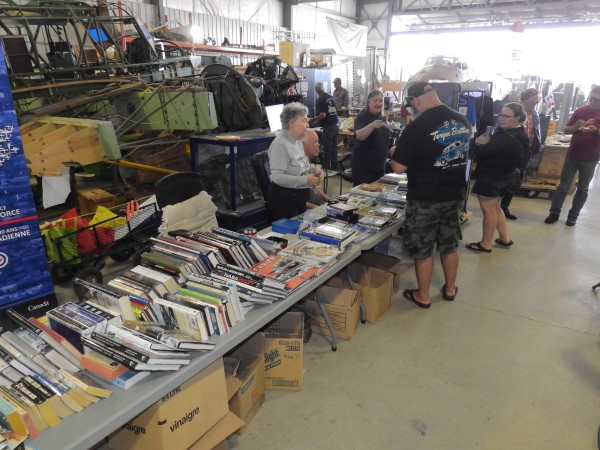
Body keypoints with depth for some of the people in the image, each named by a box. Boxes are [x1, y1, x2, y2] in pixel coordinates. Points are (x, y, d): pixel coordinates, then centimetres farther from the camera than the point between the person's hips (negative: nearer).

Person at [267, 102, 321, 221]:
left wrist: (314, 169, 2)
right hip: (284, 200, -9)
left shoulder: (297, 140, 8)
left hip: (300, 198, 9)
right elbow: (277, 177, -26)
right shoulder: (280, 144, -19)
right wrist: (305, 180, -24)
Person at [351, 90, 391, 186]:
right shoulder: (362, 117, -11)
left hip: (380, 164, 7)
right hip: (364, 165, -7)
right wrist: (372, 125, -44)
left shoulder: (382, 118, 10)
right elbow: (359, 136, -30)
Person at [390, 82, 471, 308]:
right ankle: (450, 289, 35)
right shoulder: (463, 121, 2)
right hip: (455, 194, 6)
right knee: (450, 244, 19)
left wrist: (395, 152, 5)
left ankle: (423, 296, 22)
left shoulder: (416, 127, -19)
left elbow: (399, 167, -17)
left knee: (422, 249, 9)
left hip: (424, 198, -6)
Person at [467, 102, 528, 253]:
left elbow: (480, 153, -30)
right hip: (506, 176, 10)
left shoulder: (505, 137, -27)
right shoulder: (519, 134, 8)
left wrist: (477, 142, -10)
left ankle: (485, 244, 15)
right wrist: (485, 142, -16)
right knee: (495, 207, 23)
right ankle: (505, 239, 32)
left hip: (490, 178, -10)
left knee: (488, 210, 2)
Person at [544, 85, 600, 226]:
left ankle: (573, 215, 16)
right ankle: (554, 212, 11)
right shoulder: (580, 111, 2)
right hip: (572, 155, 1)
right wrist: (576, 127, -17)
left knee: (582, 189, 8)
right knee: (563, 186, 4)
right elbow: (566, 130, 4)